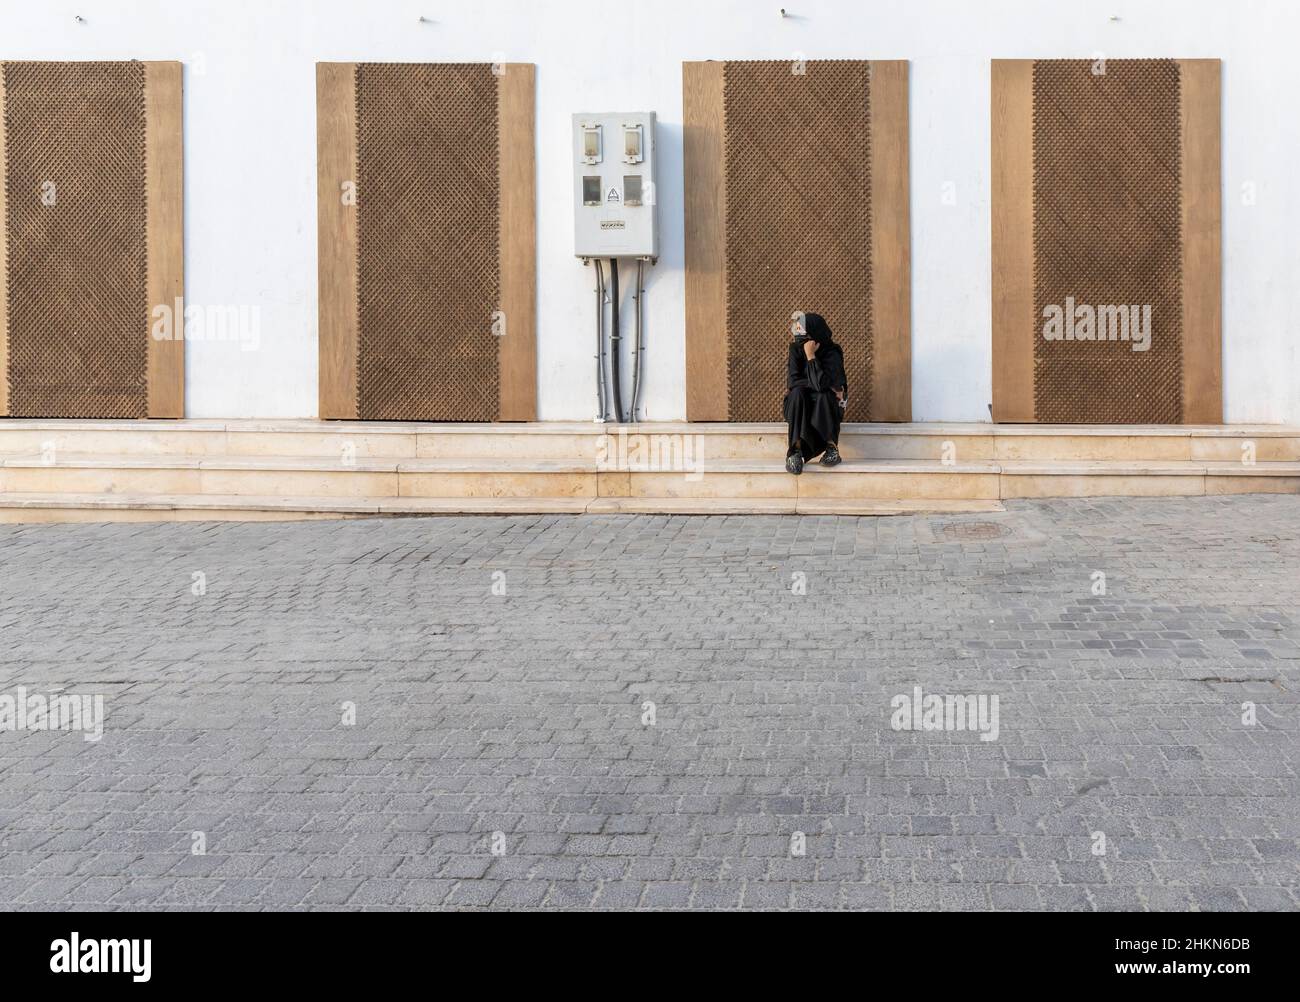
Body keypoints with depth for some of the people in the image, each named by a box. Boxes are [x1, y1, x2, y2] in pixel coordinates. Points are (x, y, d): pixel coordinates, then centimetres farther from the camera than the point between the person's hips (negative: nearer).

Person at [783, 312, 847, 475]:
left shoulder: (832, 354, -16)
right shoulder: (796, 350, -7)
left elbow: (821, 384, -30)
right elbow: (793, 382, -15)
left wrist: (811, 356, -29)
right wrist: (822, 385, -20)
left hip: (825, 407, -2)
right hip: (801, 406, 2)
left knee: (823, 395, -34)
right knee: (797, 393, -30)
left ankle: (832, 446, -29)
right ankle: (796, 449, -42)